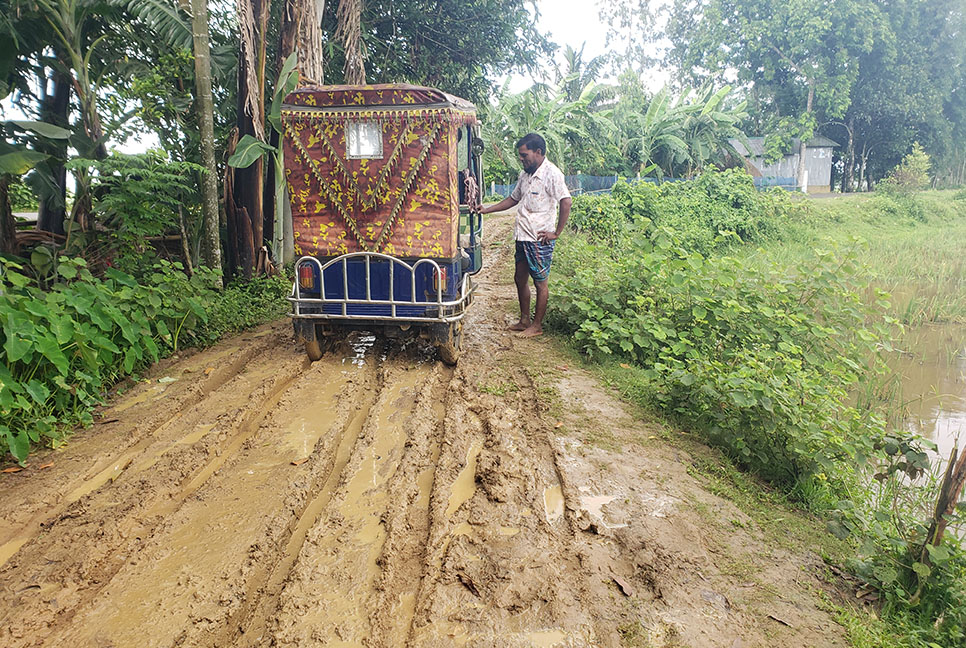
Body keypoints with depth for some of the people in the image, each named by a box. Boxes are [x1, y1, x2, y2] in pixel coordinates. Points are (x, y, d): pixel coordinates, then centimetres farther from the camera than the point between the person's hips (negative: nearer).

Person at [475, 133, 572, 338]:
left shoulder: (551, 173, -13)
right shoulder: (525, 175, 13)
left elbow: (566, 202, -20)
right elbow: (513, 199, 24)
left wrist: (556, 233, -17)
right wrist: (486, 210, 16)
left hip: (540, 240, -9)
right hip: (523, 237, 9)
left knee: (540, 282, 2)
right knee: (520, 278, 15)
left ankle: (537, 325, 13)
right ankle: (524, 320, 28)